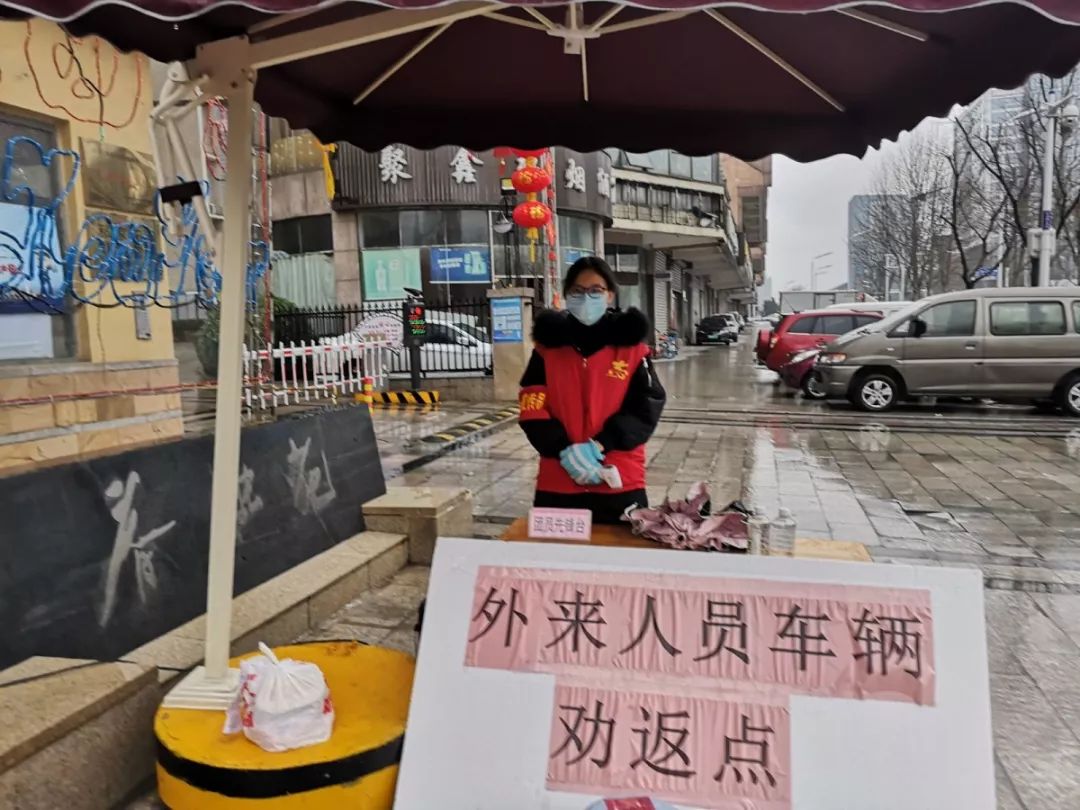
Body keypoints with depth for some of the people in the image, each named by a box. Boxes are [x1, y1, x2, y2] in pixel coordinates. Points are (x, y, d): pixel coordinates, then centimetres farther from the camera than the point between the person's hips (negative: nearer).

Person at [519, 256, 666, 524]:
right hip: (557, 484, 1)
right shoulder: (547, 346, 4)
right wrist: (565, 450, -16)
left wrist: (599, 445, -15)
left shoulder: (632, 346, 1)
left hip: (620, 484, -1)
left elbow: (646, 408, -4)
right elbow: (533, 409, -2)